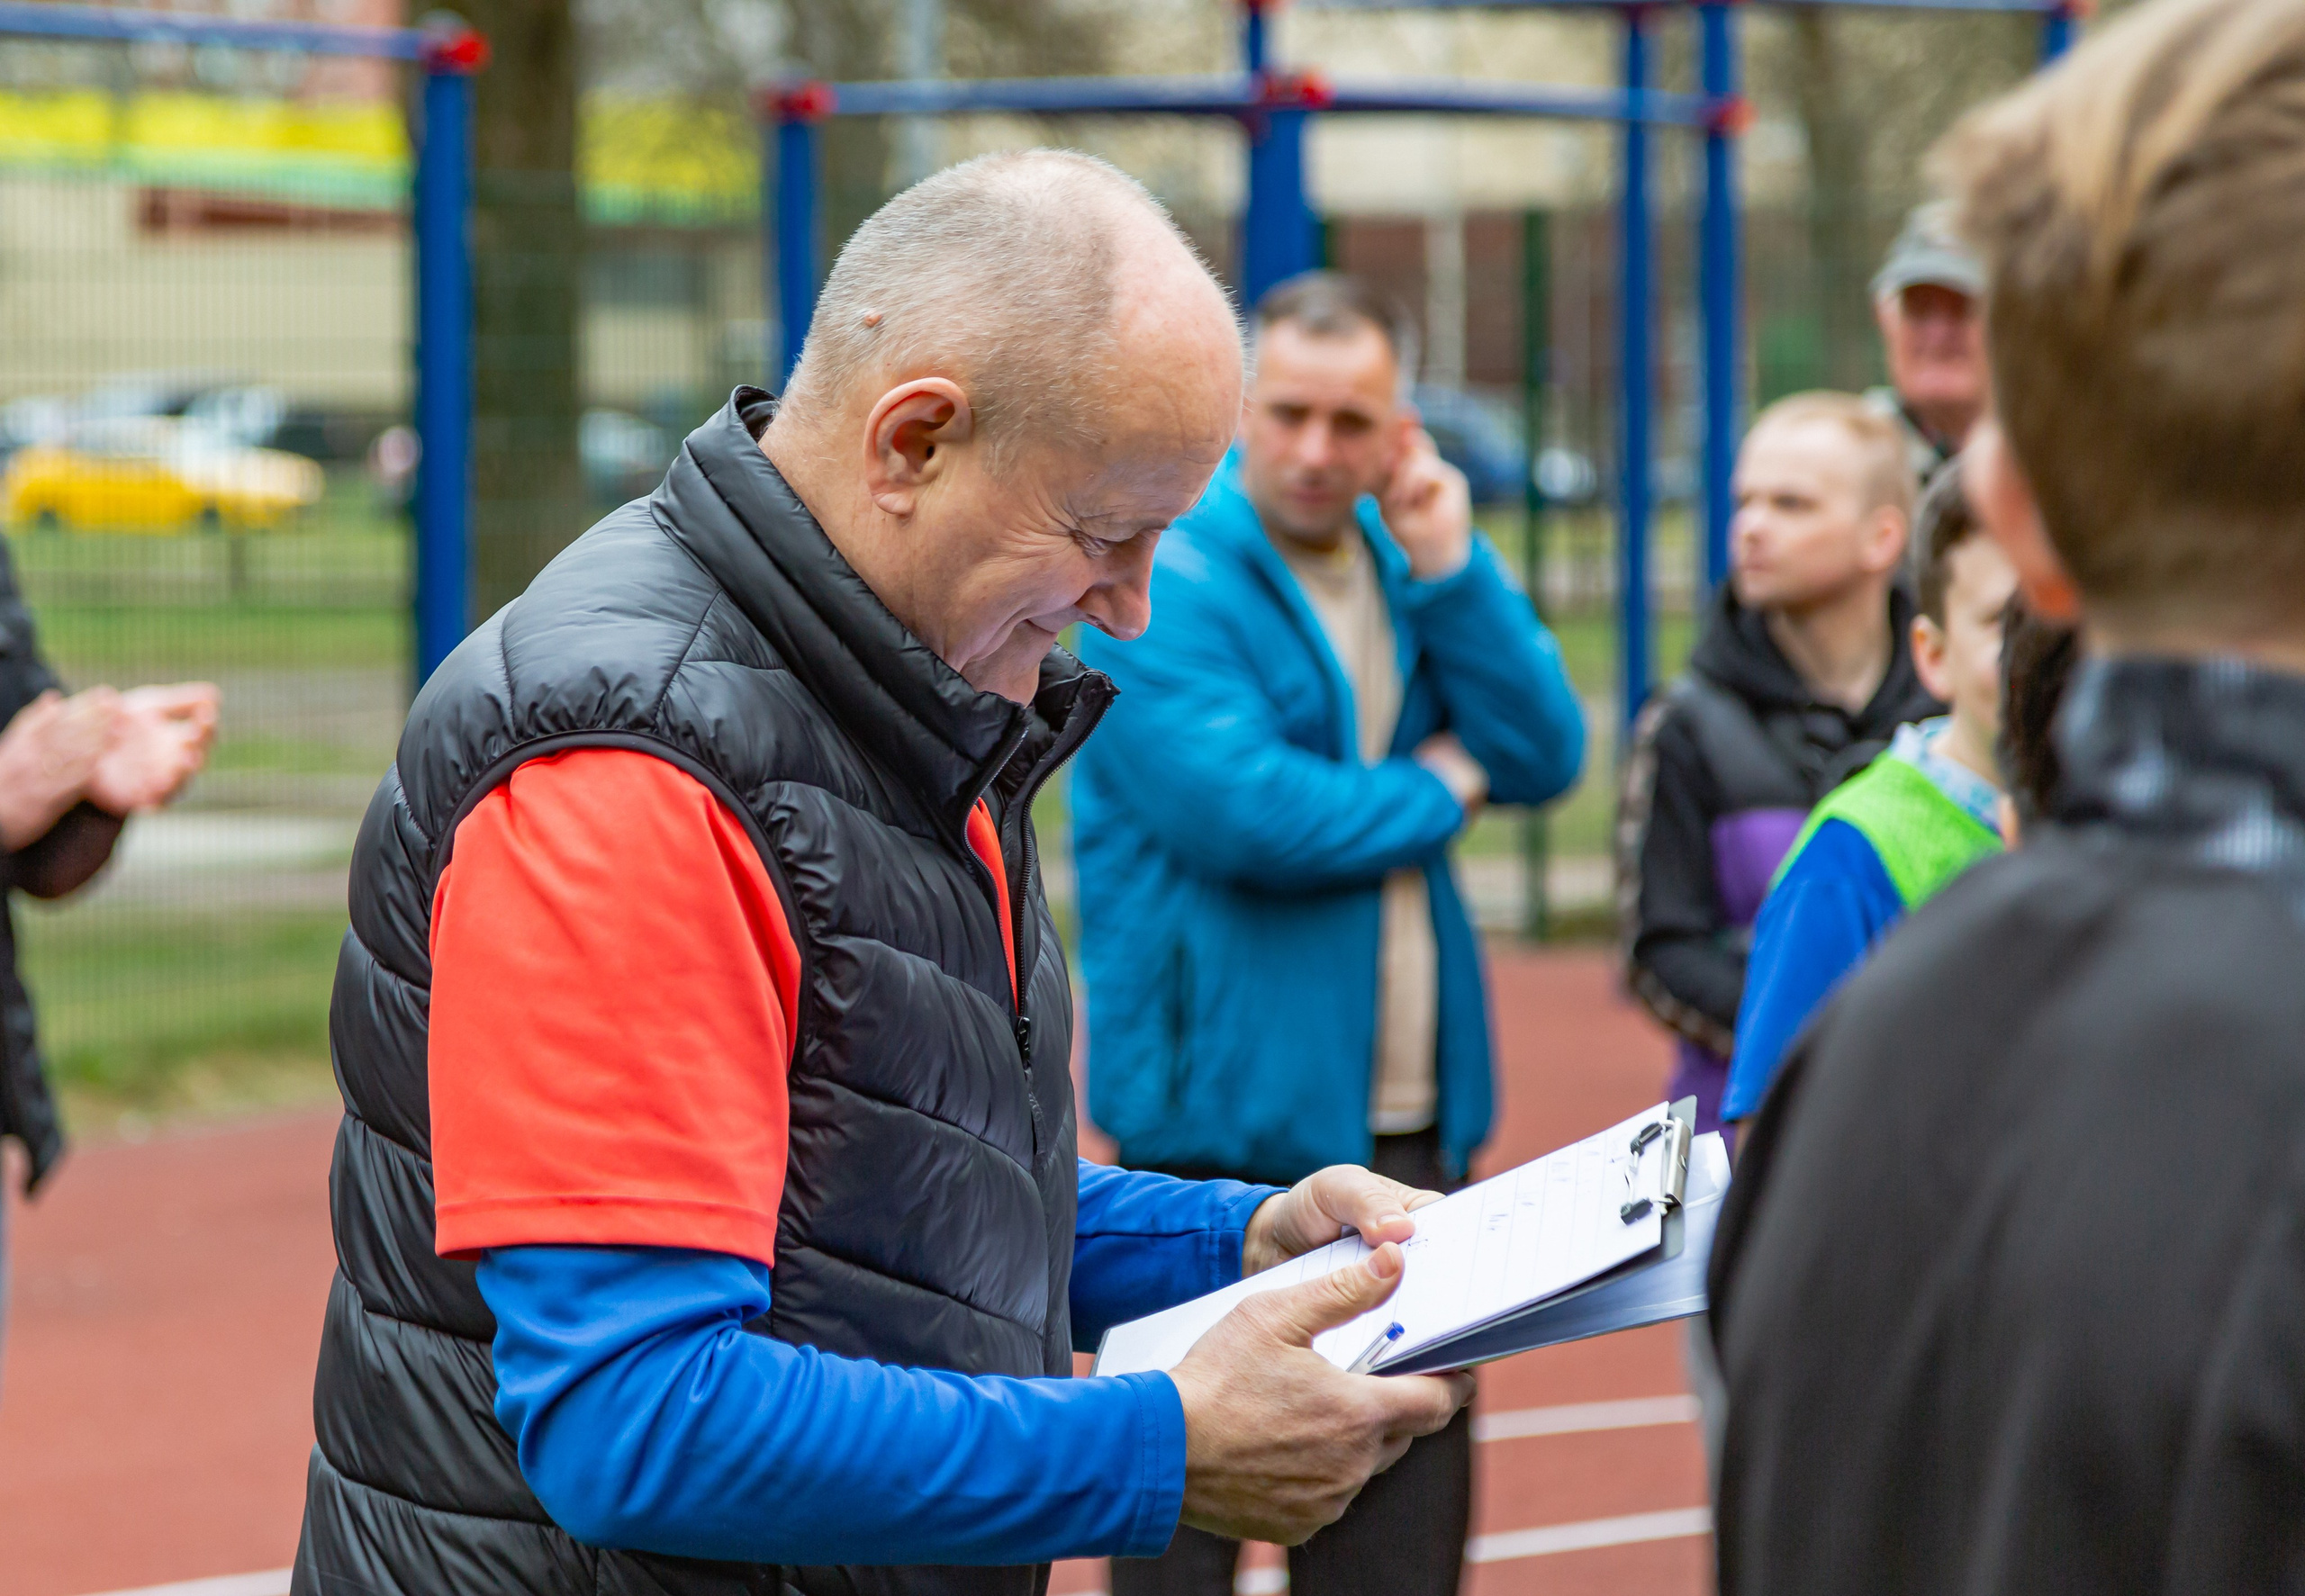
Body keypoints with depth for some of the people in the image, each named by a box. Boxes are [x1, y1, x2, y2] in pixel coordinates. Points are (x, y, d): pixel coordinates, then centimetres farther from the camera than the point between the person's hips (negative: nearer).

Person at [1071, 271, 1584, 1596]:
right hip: (1223, 1124, -6)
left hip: (1408, 1123, 6)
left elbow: (1545, 757, 7)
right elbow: (1235, 812, -20)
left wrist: (1450, 565, -4)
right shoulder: (1162, 577, -8)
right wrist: (1434, 794, -4)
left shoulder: (1406, 559, 13)